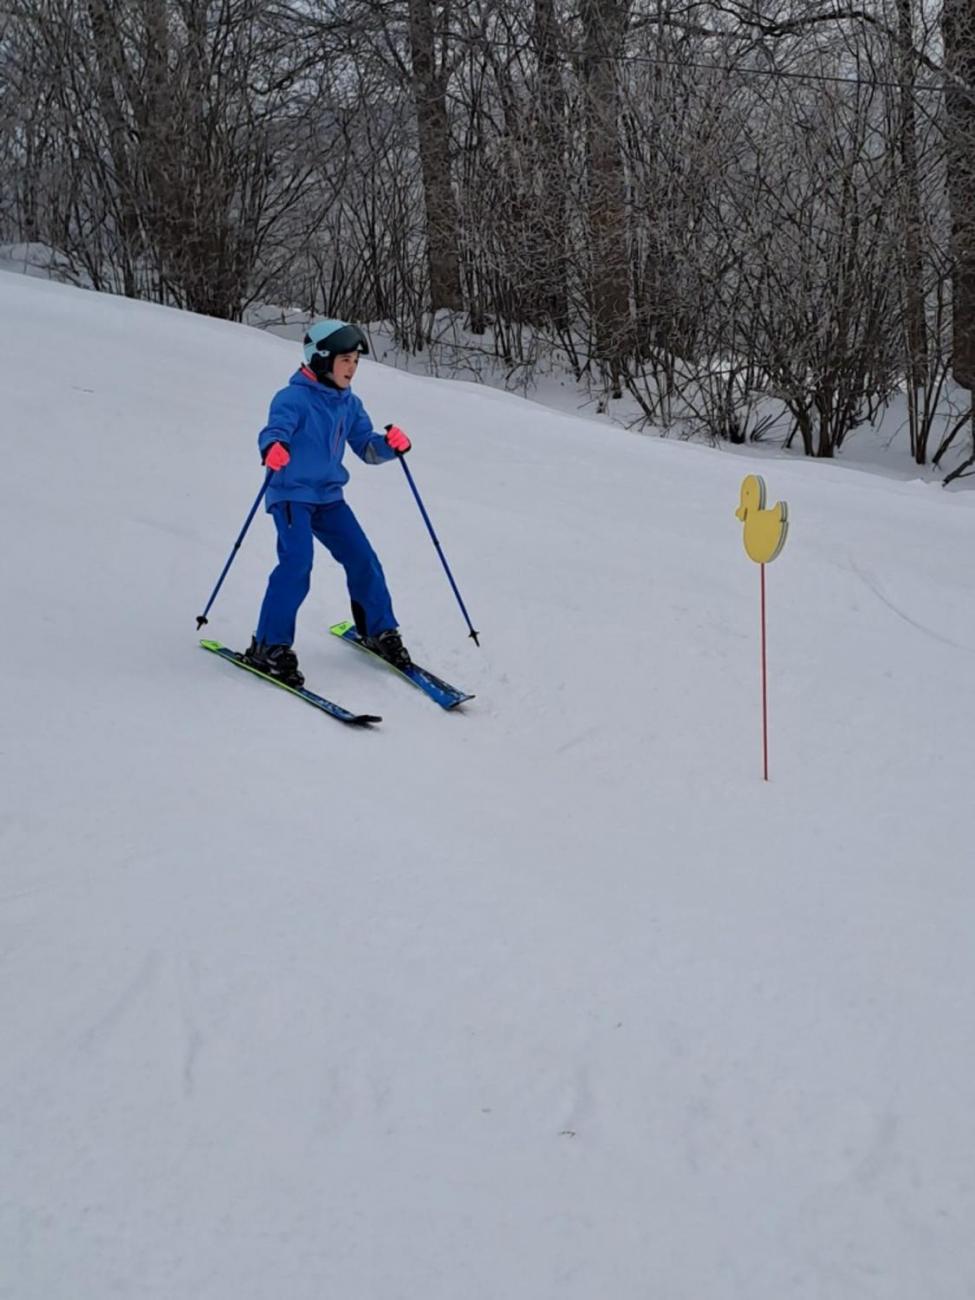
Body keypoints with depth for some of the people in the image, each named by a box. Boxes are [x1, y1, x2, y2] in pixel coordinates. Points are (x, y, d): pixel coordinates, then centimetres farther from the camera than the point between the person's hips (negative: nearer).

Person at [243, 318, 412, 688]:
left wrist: (390, 444, -12)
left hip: (328, 497, 7)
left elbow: (366, 446, 10)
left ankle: (379, 630, 25)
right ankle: (269, 647, -14)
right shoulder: (294, 397, -13)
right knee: (297, 563, -21)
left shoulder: (349, 404, 9)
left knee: (363, 560, 5)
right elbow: (275, 429, -28)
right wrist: (272, 448, -52)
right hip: (291, 494, -7)